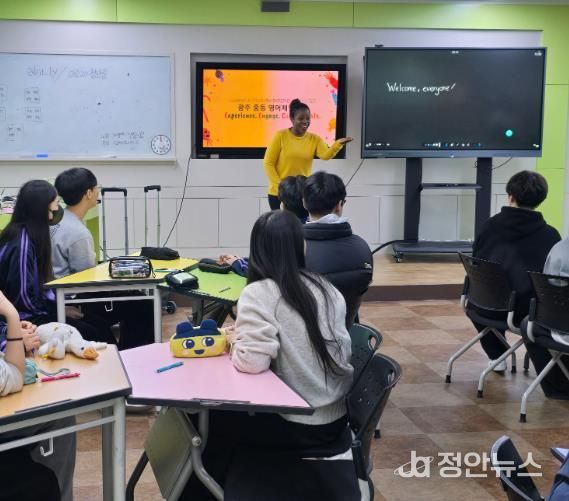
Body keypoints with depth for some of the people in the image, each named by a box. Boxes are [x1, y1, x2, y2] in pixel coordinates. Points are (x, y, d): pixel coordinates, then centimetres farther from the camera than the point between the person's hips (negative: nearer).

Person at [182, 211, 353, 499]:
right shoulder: (326, 289, 4)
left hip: (300, 426, -7)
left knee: (215, 424, 15)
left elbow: (251, 361, -25)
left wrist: (235, 338, -2)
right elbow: (343, 354, 7)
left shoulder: (259, 293, -15)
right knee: (232, 410, 25)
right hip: (335, 419, 7)